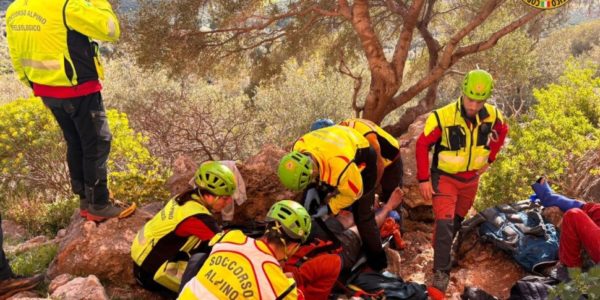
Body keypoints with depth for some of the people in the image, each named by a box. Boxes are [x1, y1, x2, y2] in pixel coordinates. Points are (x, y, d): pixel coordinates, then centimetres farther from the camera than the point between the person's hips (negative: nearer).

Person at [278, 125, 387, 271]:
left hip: (361, 162, -6)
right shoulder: (298, 147, -29)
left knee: (362, 215, -8)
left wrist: (329, 208, -21)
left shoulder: (341, 165, -48)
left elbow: (353, 193, -27)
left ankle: (377, 262, 9)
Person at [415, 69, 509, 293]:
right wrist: (423, 179, -18)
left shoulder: (492, 115, -13)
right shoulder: (443, 116, -27)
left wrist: (489, 158, 4)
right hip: (445, 177, -4)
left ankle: (445, 253, 44)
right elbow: (422, 145, -18)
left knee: (457, 221, 21)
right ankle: (441, 272, -8)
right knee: (444, 222, -16)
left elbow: (502, 131, 10)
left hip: (471, 179, 5)